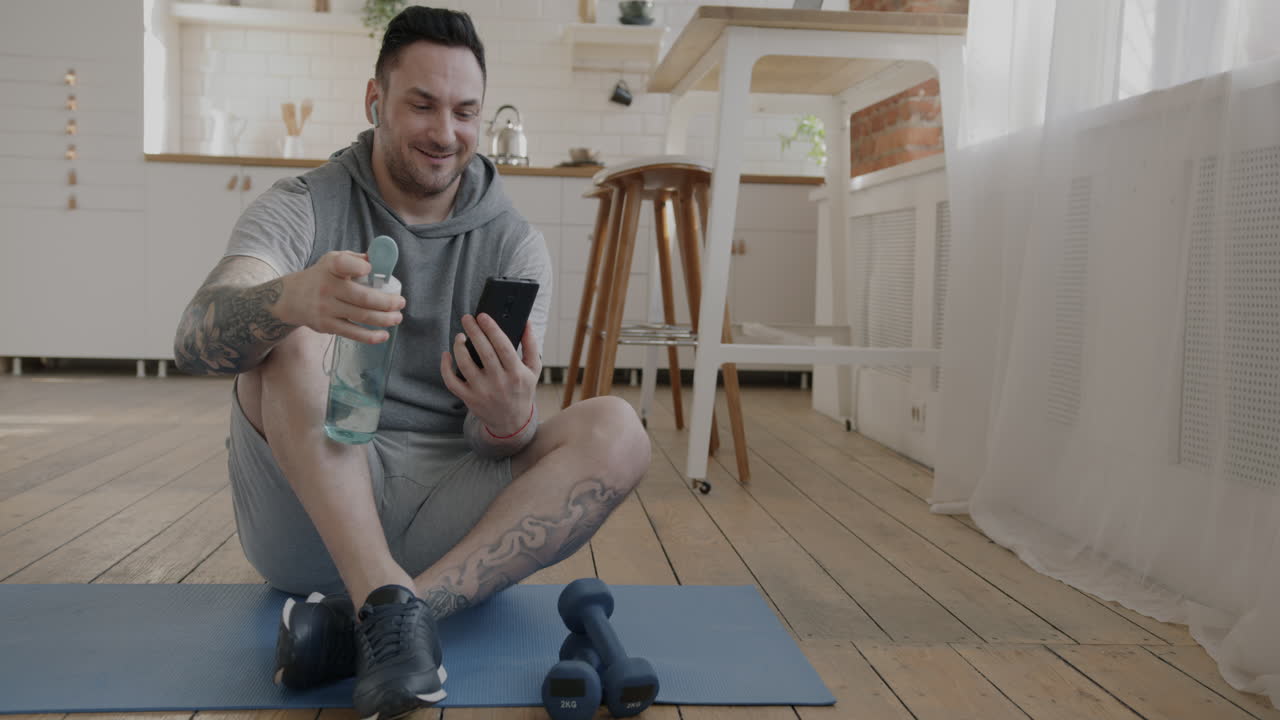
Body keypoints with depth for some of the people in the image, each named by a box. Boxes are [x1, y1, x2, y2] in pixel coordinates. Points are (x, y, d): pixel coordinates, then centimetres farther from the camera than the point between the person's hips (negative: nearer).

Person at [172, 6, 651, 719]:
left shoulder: (515, 244, 2)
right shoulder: (303, 209, 0)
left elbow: (504, 444, -6)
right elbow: (195, 341, -19)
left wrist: (507, 417, -32)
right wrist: (290, 299, -42)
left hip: (448, 519, 2)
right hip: (310, 516, -1)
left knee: (615, 431, -21)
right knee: (291, 331, -22)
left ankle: (356, 622, -32)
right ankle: (387, 601, -34)